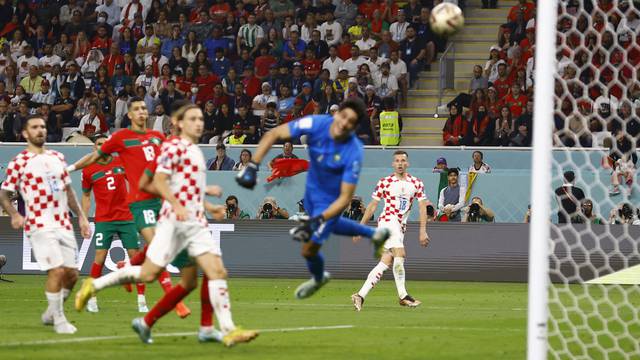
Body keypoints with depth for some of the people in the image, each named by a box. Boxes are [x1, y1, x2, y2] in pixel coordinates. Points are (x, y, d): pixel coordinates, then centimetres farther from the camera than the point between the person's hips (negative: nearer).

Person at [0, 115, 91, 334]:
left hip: (64, 224, 6)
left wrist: (80, 216, 17)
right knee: (57, 270, -16)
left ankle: (51, 313, 25)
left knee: (72, 273, 4)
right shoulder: (19, 162, -3)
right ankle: (59, 320, -3)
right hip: (40, 226, -6)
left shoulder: (57, 158, 15)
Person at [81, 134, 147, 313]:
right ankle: (92, 300, 3)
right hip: (103, 220, -2)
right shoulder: (89, 170, 1)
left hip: (126, 217, 2)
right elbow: (86, 196, 11)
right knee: (100, 257, -9)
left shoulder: (121, 162, 4)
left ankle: (141, 300, 3)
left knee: (135, 255, -3)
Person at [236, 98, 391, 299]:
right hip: (312, 189, 5)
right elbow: (273, 135, -23)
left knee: (309, 249, 3)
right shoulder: (316, 124, -28)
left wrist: (318, 220, -41)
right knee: (329, 226, 31)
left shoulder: (353, 153, -35)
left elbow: (345, 198, -30)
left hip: (331, 201, -5)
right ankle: (375, 234, 56)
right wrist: (253, 166, -34)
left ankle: (319, 278, 39)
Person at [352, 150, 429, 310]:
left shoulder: (416, 183, 10)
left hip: (401, 225, 5)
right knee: (399, 254, -22)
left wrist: (423, 231, -2)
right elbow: (372, 205, 7)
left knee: (386, 262, -2)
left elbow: (423, 207, 8)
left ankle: (361, 295, -1)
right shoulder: (385, 182, 2)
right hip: (388, 220, -5)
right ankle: (403, 296, -15)